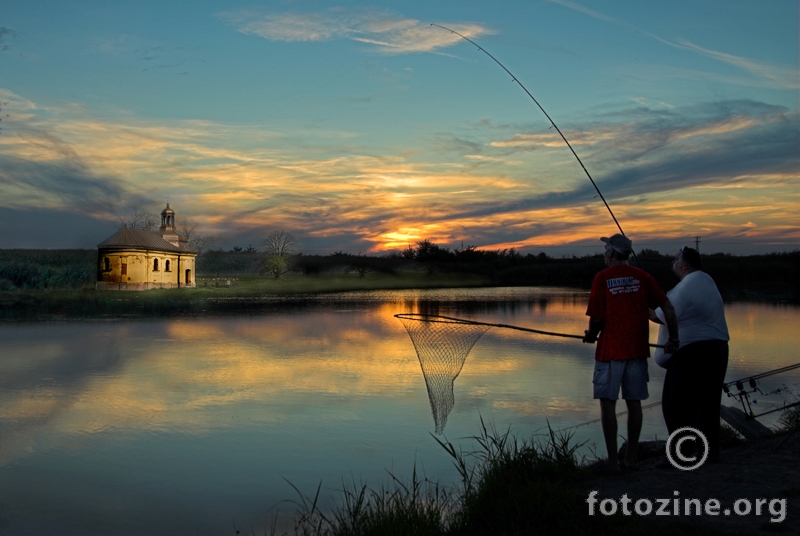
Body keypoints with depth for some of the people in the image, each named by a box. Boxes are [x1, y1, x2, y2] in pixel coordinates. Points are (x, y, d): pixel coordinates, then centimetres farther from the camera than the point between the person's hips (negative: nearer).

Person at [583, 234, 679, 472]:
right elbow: (667, 307, 0)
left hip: (610, 349, -4)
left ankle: (612, 460, 1)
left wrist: (590, 335, 11)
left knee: (608, 402, 2)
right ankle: (631, 456, 18)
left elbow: (597, 318, -8)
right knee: (633, 402, 11)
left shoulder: (603, 278, -6)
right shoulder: (642, 277, 5)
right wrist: (673, 338, 10)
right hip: (637, 349, 4)